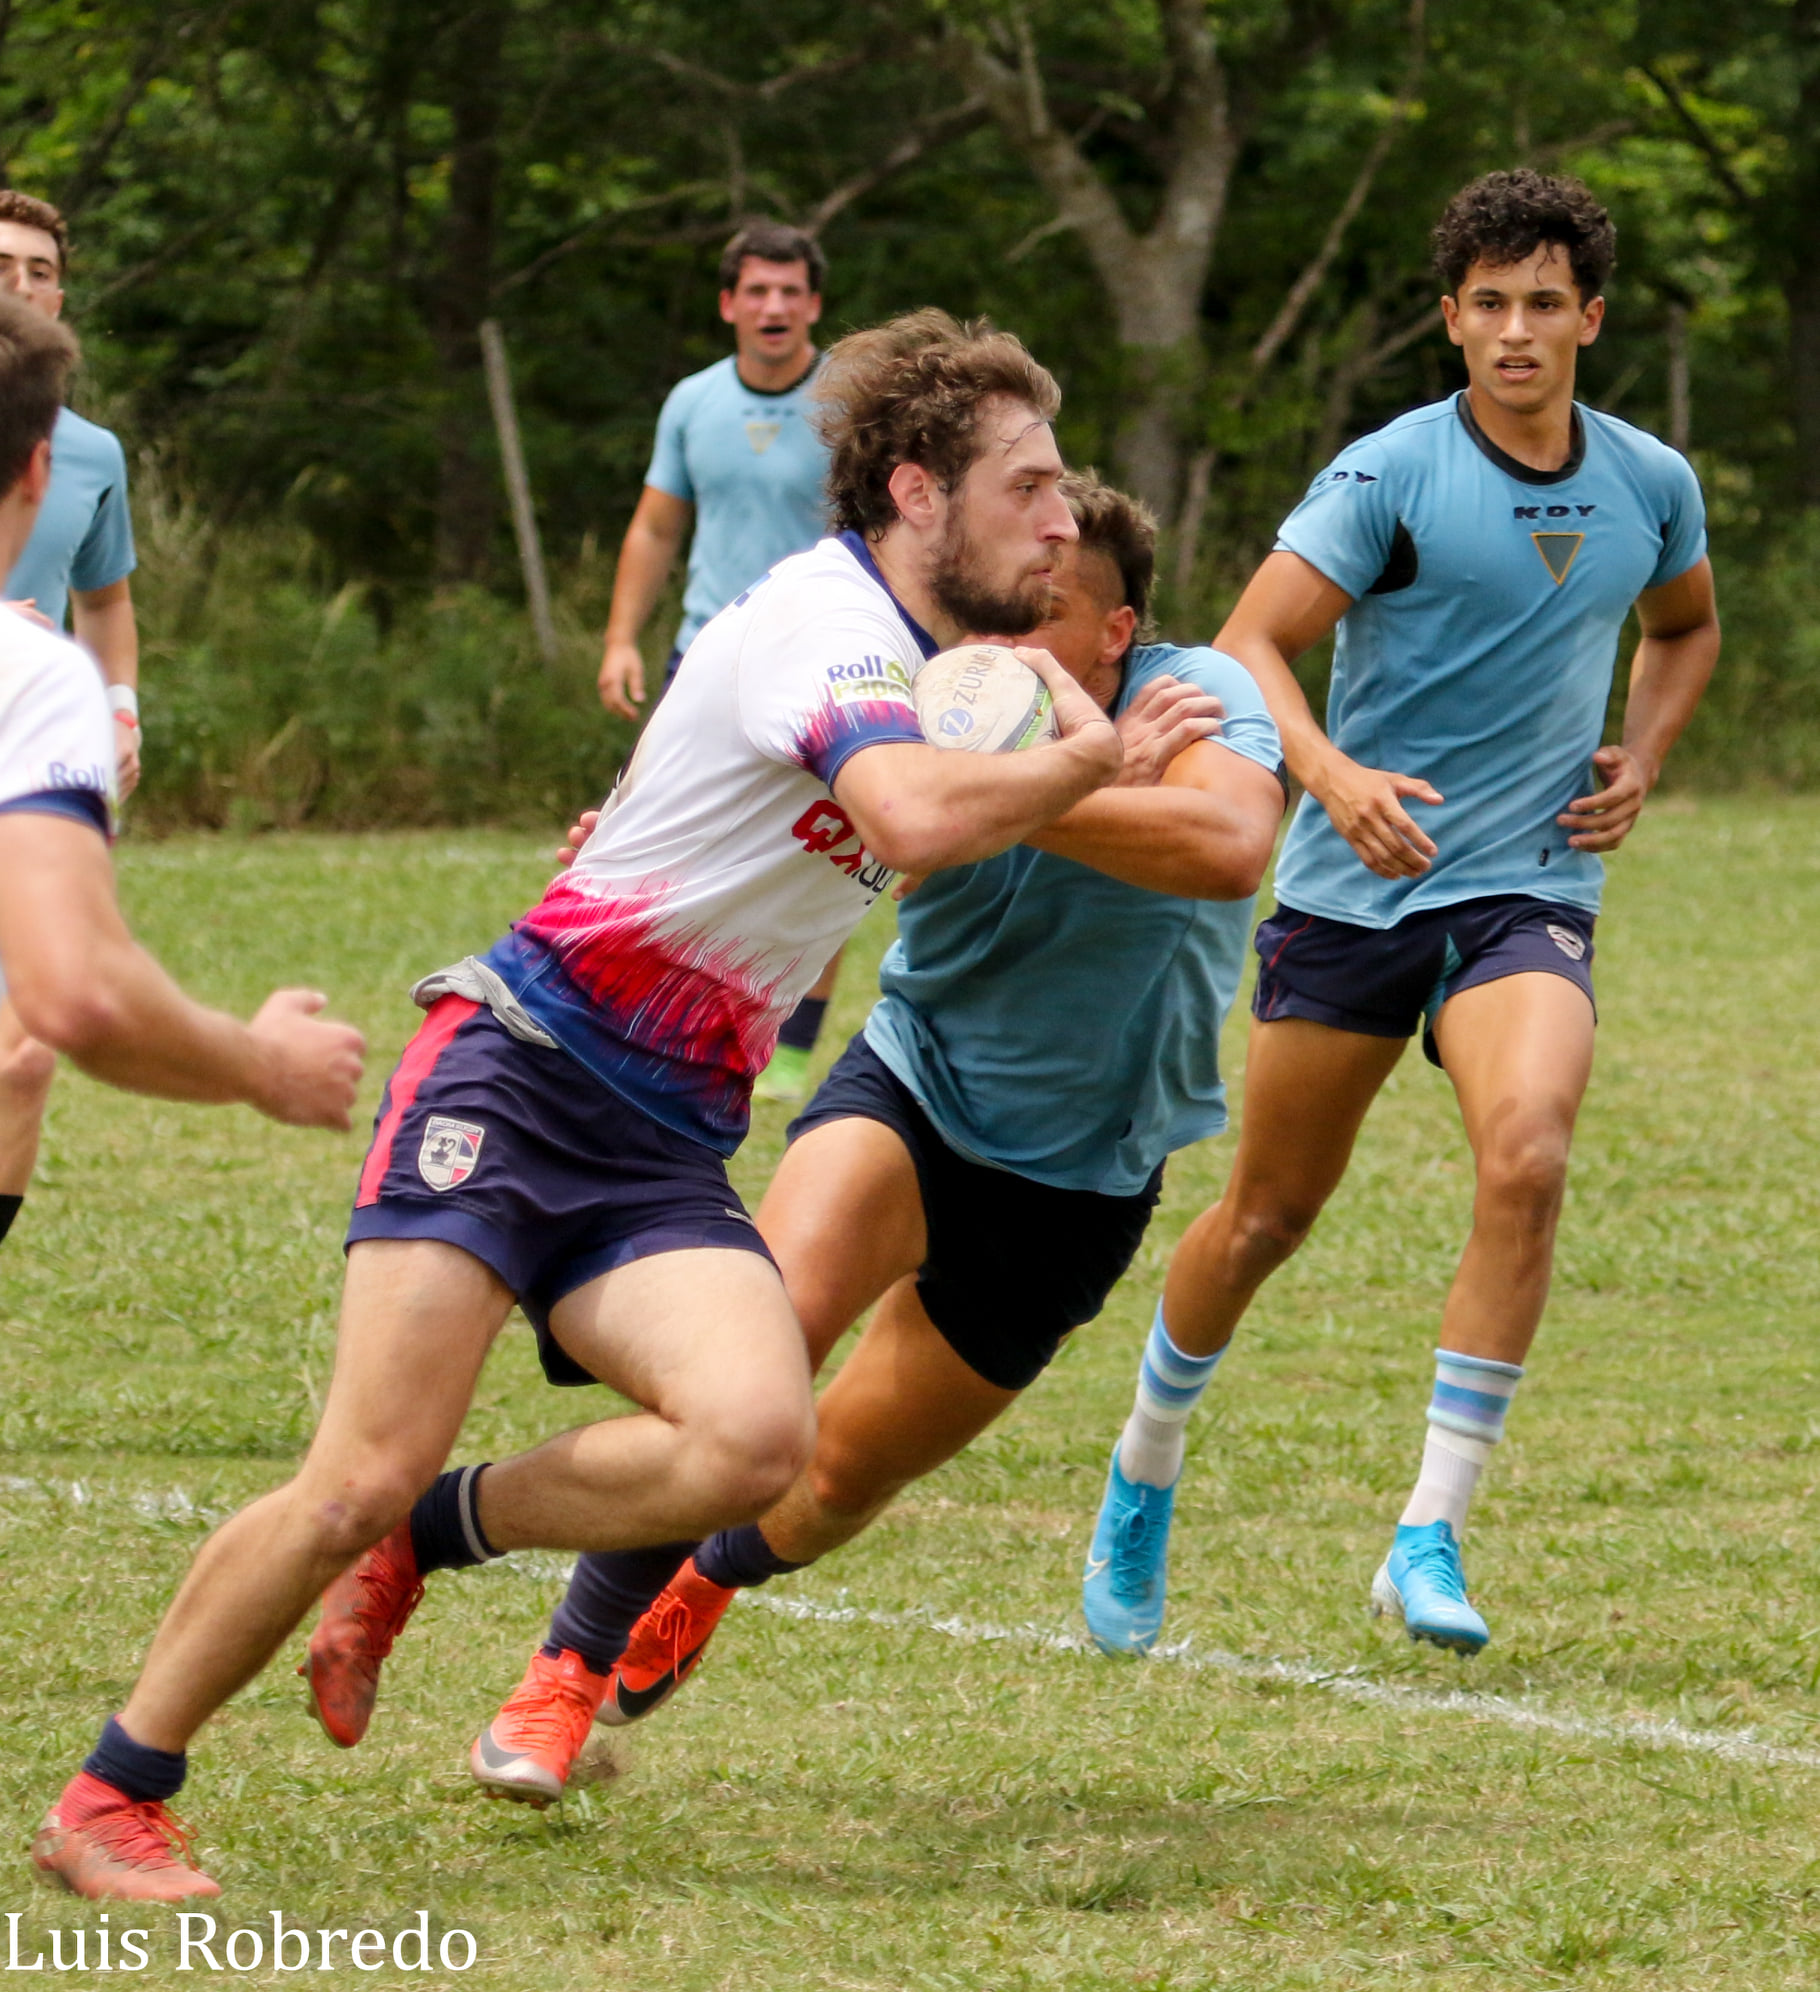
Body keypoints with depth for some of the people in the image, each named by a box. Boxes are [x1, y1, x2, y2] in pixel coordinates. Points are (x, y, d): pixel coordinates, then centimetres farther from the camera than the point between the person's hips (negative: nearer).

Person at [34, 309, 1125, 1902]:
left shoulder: (933, 664, 15)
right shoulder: (824, 621, -13)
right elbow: (912, 818, -33)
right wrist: (1085, 759, -17)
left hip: (663, 1156, 8)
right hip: (518, 1072, -8)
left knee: (754, 1440, -22)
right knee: (363, 1479, -15)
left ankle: (431, 1535, 2)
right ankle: (107, 1800, 3)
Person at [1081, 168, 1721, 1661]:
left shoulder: (1652, 486, 4)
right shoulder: (1391, 473, -9)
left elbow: (1688, 624, 26)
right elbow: (1251, 645, -12)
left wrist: (1639, 762, 8)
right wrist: (1336, 775, -30)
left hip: (1529, 888, 2)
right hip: (1354, 884, -1)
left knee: (1527, 1157, -26)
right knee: (1270, 1214, 7)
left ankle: (1431, 1540, -20)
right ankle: (1145, 1470, 36)